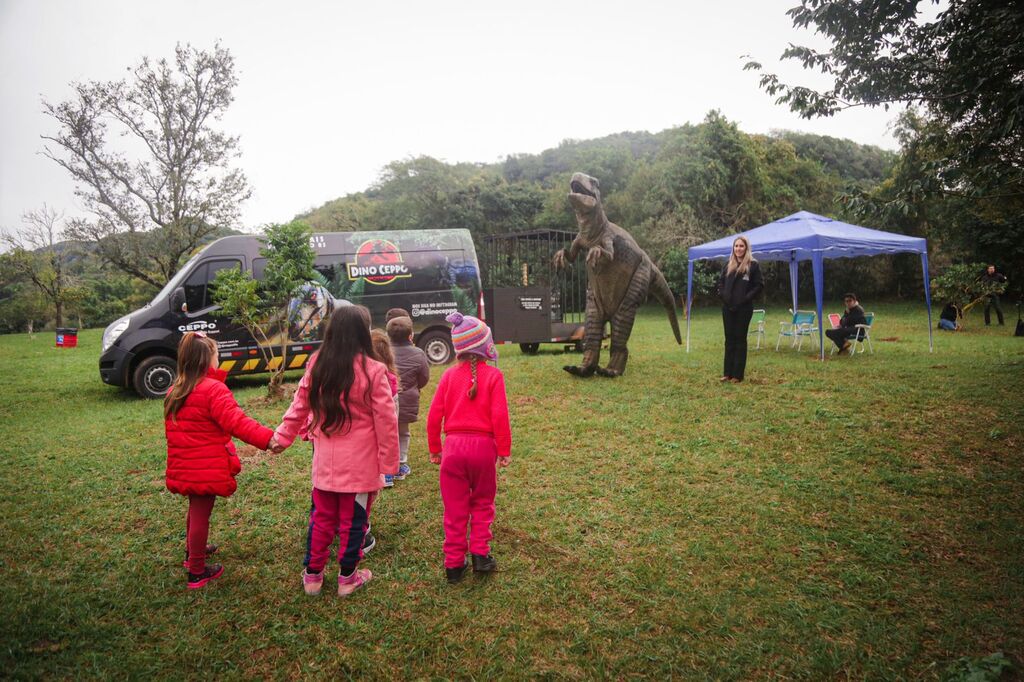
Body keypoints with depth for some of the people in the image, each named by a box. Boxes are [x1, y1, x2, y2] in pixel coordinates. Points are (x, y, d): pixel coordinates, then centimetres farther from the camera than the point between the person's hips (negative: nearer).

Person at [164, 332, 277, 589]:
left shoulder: (175, 392, 8)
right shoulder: (214, 390, -19)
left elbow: (171, 430, 16)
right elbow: (237, 422, -28)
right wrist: (268, 438, -30)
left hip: (183, 466, 8)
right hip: (207, 468, -8)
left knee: (195, 509, 28)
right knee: (201, 514, 4)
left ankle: (193, 551, 48)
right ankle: (197, 572, 17)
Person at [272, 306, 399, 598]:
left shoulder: (316, 365, -3)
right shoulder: (372, 370, -16)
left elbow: (299, 406, 8)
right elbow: (386, 421, -13)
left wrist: (282, 437, 21)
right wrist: (389, 462, -5)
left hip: (325, 462, 4)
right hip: (360, 464, -4)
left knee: (321, 518, 18)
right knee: (353, 520, 11)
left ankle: (312, 575, 31)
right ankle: (347, 578, 26)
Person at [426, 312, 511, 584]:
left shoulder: (449, 375, 1)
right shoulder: (493, 375, -7)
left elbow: (434, 415, 1)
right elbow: (500, 416, -11)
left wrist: (434, 448, 12)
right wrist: (505, 450, -2)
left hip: (453, 446, 2)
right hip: (483, 446, -2)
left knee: (455, 509, 11)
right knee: (482, 504, 19)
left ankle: (454, 564, 18)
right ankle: (480, 555, 16)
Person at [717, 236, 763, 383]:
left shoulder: (753, 265, -4)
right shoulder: (728, 265, 10)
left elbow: (759, 285, -6)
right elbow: (721, 281, 17)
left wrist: (747, 298, -14)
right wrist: (722, 295, 1)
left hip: (744, 308, -4)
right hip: (728, 307, 5)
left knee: (740, 339, 1)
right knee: (729, 339, 8)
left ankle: (738, 374, 6)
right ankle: (727, 372, 14)